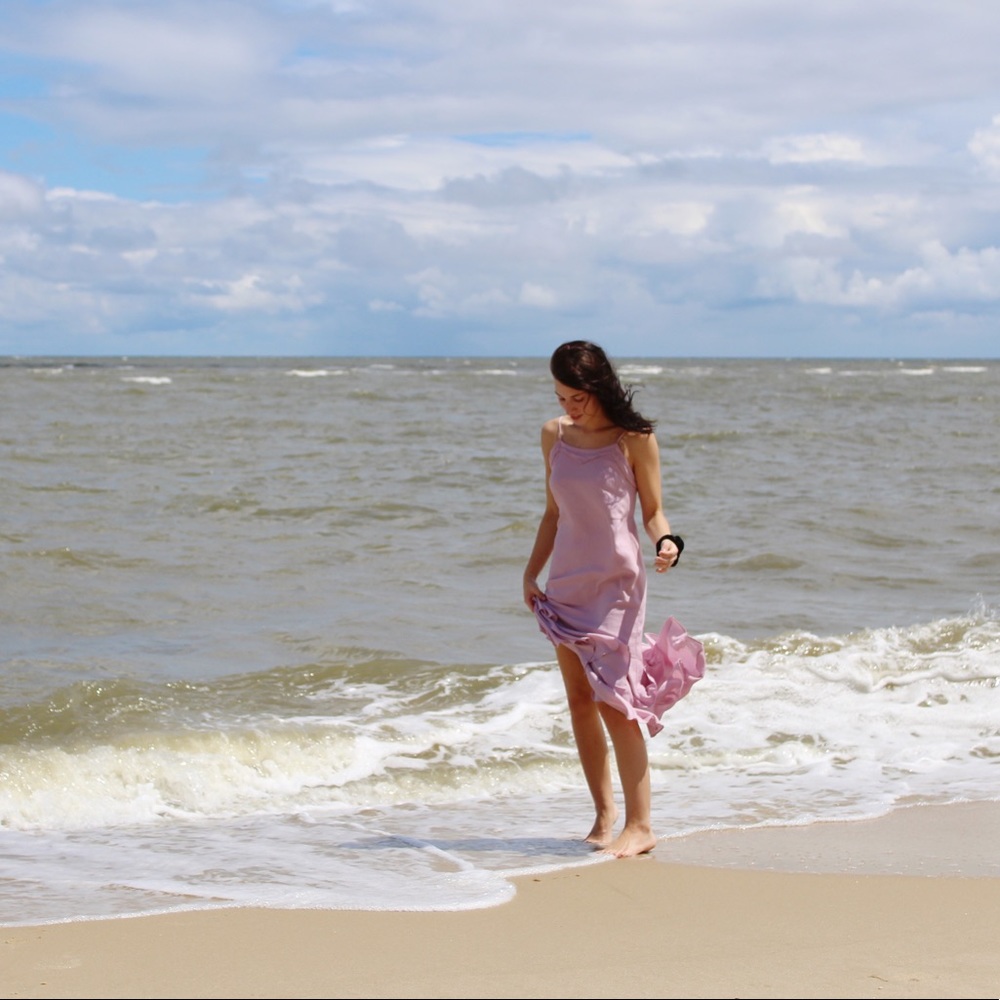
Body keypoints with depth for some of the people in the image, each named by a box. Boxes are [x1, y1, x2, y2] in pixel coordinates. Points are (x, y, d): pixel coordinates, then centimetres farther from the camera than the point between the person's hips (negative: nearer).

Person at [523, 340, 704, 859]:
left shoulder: (634, 439, -7)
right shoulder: (554, 435, 7)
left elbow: (652, 511, -1)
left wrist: (666, 544, -22)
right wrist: (531, 573, 11)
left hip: (615, 581, -5)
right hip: (566, 581, 5)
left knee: (613, 701, -11)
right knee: (579, 700, 6)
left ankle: (639, 824, -4)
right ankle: (604, 817, 15)